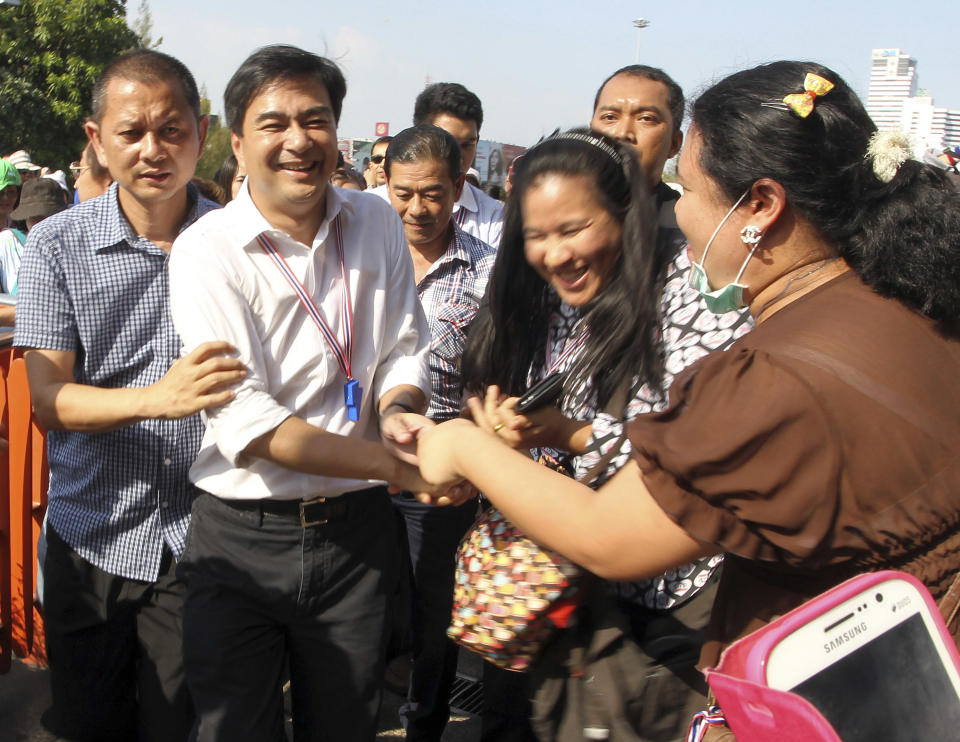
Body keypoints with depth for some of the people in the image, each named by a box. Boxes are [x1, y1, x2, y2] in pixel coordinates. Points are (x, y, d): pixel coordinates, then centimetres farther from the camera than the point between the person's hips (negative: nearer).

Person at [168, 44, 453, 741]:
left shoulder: (378, 223, 3)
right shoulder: (205, 251, -11)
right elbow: (245, 421, -19)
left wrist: (397, 411, -14)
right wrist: (392, 464, -24)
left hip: (360, 530, 4)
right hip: (241, 535, -3)